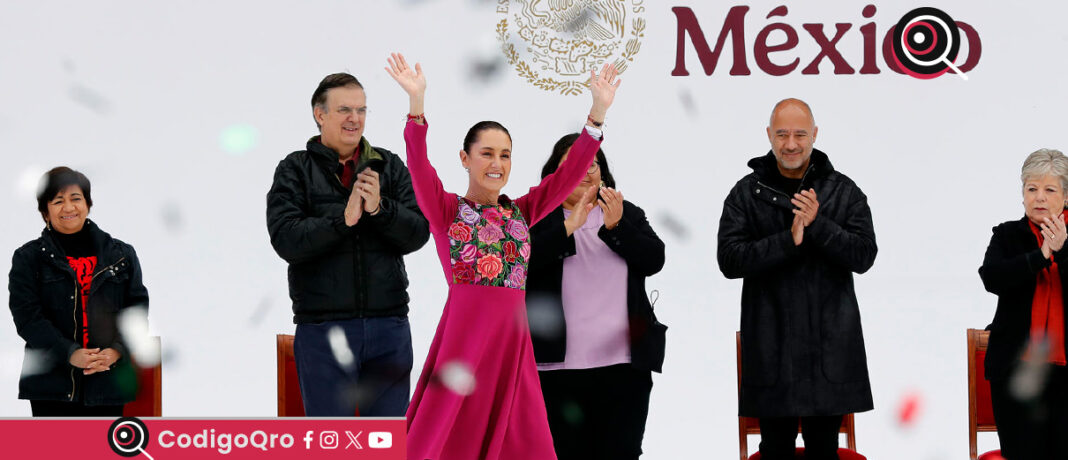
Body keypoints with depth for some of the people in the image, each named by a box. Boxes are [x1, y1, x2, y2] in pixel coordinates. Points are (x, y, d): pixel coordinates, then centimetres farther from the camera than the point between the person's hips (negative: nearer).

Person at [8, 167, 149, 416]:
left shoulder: (122, 254, 11)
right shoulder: (28, 258, 5)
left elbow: (137, 308, 7)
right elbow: (27, 316, -5)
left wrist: (117, 350, -12)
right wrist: (69, 353, -18)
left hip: (108, 382, 2)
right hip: (52, 384, -2)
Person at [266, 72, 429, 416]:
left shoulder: (389, 166, 10)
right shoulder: (295, 170, 2)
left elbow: (418, 233, 1)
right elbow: (285, 239, -10)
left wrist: (379, 209, -16)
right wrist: (343, 219, -21)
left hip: (388, 326, 3)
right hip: (323, 328, -2)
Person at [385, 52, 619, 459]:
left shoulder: (521, 211, 14)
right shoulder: (445, 209, 3)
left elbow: (571, 172, 8)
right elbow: (418, 166, -13)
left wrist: (599, 110, -2)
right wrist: (416, 102, -28)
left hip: (512, 336, 4)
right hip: (464, 332, -4)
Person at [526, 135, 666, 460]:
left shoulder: (629, 214, 16)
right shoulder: (536, 219, 7)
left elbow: (655, 259, 1)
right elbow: (523, 262, -11)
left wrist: (616, 228, -14)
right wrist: (569, 227, -20)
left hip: (623, 367, 2)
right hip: (560, 369, -2)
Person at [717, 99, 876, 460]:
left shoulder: (845, 192, 5)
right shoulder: (746, 193, 3)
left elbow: (864, 255, -4)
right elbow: (730, 260, -7)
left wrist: (817, 225, -18)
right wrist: (789, 240, -19)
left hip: (829, 345, 1)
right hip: (771, 347, -1)